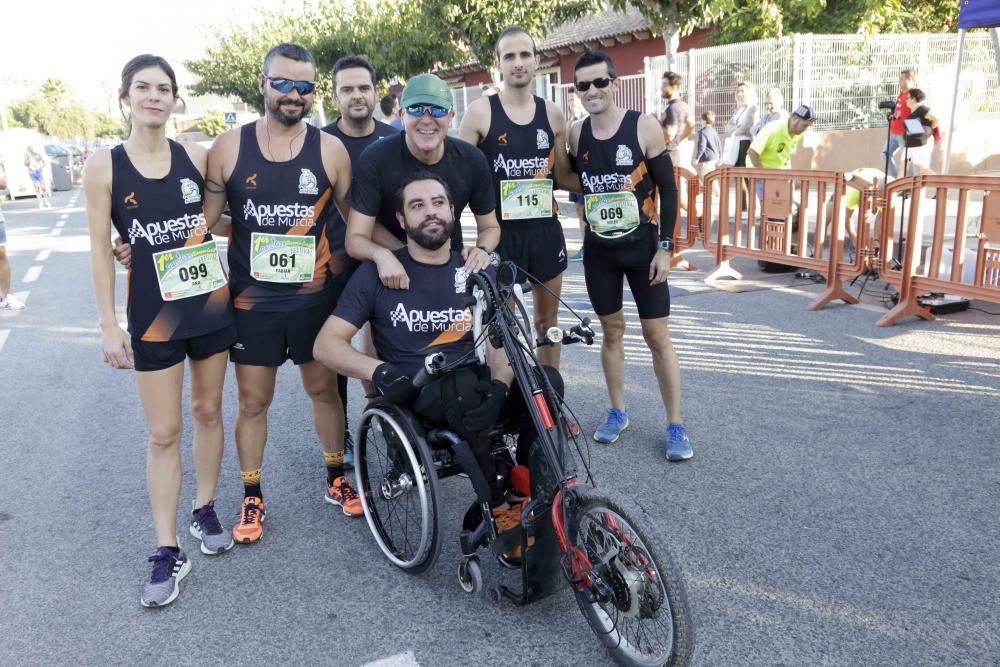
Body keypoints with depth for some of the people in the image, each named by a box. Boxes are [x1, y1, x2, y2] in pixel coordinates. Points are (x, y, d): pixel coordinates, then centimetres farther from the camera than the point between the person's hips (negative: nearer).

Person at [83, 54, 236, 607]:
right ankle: (168, 552, 12)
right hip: (153, 314, -2)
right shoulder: (103, 165, -5)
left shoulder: (196, 156, -1)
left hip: (211, 303, 2)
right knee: (163, 432, 2)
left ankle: (205, 510, 33)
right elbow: (101, 248, -4)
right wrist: (108, 323, -7)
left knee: (207, 411, 14)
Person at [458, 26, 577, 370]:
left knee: (547, 319, 13)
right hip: (500, 232, -4)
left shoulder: (552, 113, 5)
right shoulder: (480, 111, -5)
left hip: (545, 229, 4)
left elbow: (564, 176, 12)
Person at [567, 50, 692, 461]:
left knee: (657, 335, 0)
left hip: (642, 247, -3)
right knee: (611, 330, 12)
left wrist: (665, 246, -11)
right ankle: (618, 412, 26)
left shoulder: (644, 127, -9)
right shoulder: (576, 135, 1)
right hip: (599, 250, 3)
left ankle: (676, 424, 10)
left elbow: (667, 188, -7)